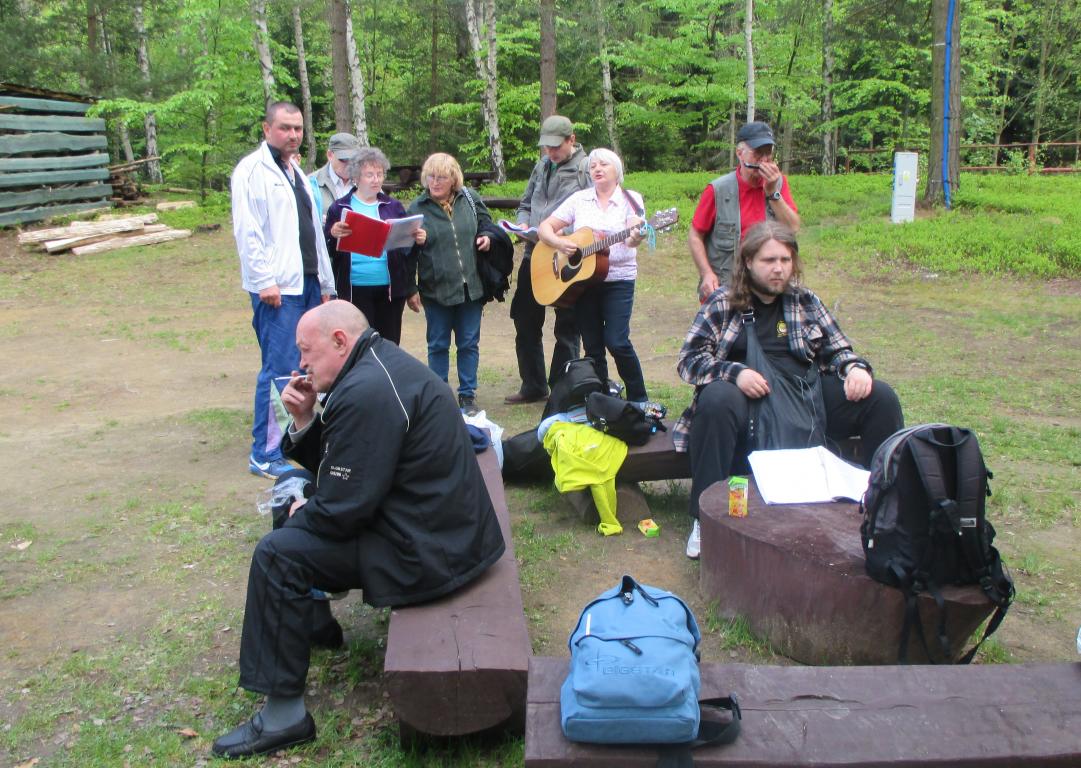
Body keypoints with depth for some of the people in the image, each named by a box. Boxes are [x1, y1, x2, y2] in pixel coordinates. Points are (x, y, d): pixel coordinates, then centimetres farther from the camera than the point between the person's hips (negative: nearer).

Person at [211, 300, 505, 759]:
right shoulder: (380, 367, 11)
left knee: (276, 555, -13)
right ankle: (313, 625, 42)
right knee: (300, 507, 24)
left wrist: (301, 514, -1)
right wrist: (305, 420, 1)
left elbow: (343, 509, -22)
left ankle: (283, 716, -4)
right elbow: (339, 471, 16)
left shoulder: (367, 392, -24)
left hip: (426, 550, -11)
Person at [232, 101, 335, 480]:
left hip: (308, 283, 8)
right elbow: (247, 231, -13)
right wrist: (264, 281, -19)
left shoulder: (297, 172, 21)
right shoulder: (252, 170, -5)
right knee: (279, 369, -10)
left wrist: (325, 282, 20)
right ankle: (265, 455, -2)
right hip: (276, 287, -8)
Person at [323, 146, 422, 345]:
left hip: (391, 288, 3)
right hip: (355, 289, -3)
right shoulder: (339, 208, 4)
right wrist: (333, 235, -20)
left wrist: (418, 240, -6)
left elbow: (406, 247, 16)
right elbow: (326, 249, 1)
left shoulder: (394, 207, 12)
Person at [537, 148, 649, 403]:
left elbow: (631, 239, -13)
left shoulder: (631, 200, 2)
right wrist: (559, 242, -12)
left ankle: (638, 400, 3)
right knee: (592, 346, 5)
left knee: (617, 342, -12)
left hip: (619, 279, -3)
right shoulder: (579, 199, 9)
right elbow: (545, 227, 8)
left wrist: (636, 237, -36)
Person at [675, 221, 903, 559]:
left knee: (880, 397, -14)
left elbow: (837, 350, 22)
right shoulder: (723, 303, 7)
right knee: (717, 399, -38)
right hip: (750, 397, -4)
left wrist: (855, 367, -3)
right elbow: (689, 359, 0)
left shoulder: (806, 302, 17)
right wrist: (735, 372, -18)